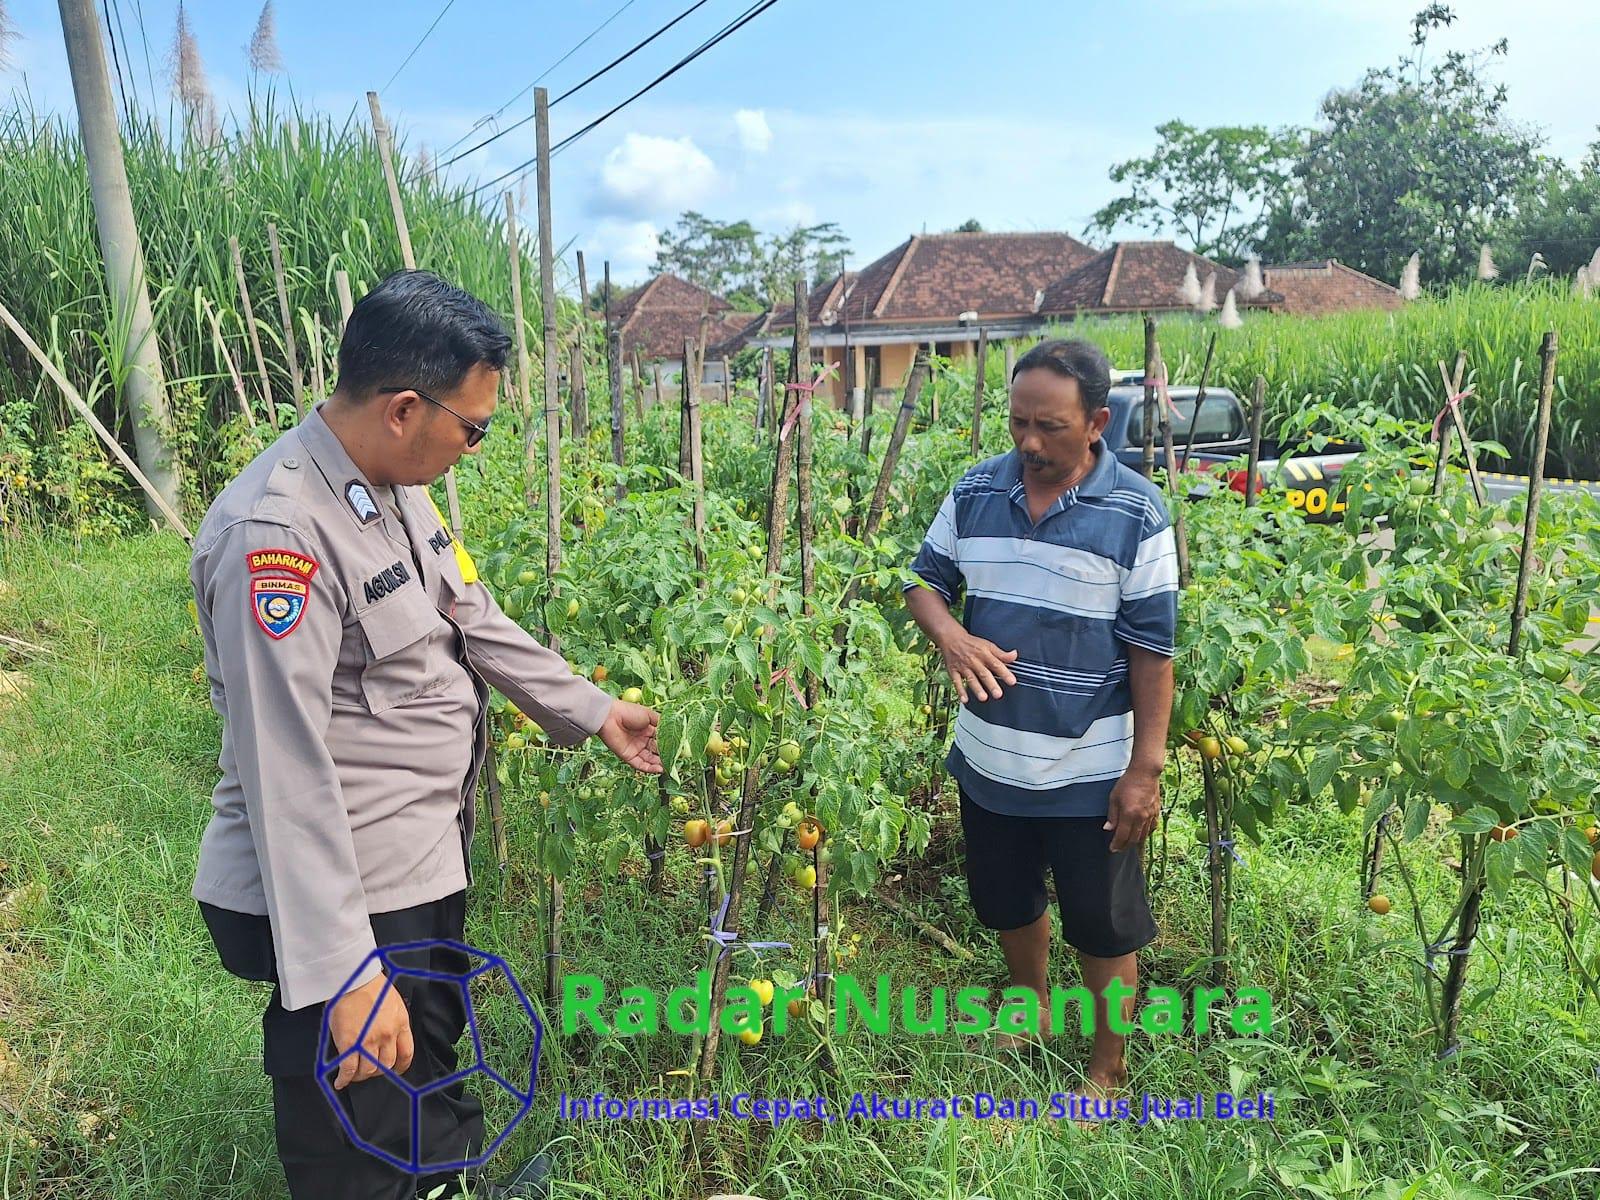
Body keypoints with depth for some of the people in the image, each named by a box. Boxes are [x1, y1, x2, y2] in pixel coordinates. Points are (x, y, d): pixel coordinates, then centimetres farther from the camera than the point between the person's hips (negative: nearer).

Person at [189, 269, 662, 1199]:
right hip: (342, 900, -9)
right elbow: (285, 774, -29)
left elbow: (474, 621, 15)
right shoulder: (278, 534, -27)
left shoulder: (398, 485, 2)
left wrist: (592, 709, 19)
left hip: (427, 866, 9)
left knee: (434, 1072, 31)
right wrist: (345, 974, -28)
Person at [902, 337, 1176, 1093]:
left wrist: (1146, 769, -12)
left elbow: (1152, 649, -11)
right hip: (987, 761, 4)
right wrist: (950, 636, -17)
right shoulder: (975, 491, -2)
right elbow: (926, 579, 6)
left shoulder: (1136, 513, -13)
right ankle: (1030, 1010, 51)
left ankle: (1109, 1069, 34)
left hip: (1089, 774, -4)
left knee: (1103, 926, 12)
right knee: (1006, 903, 23)